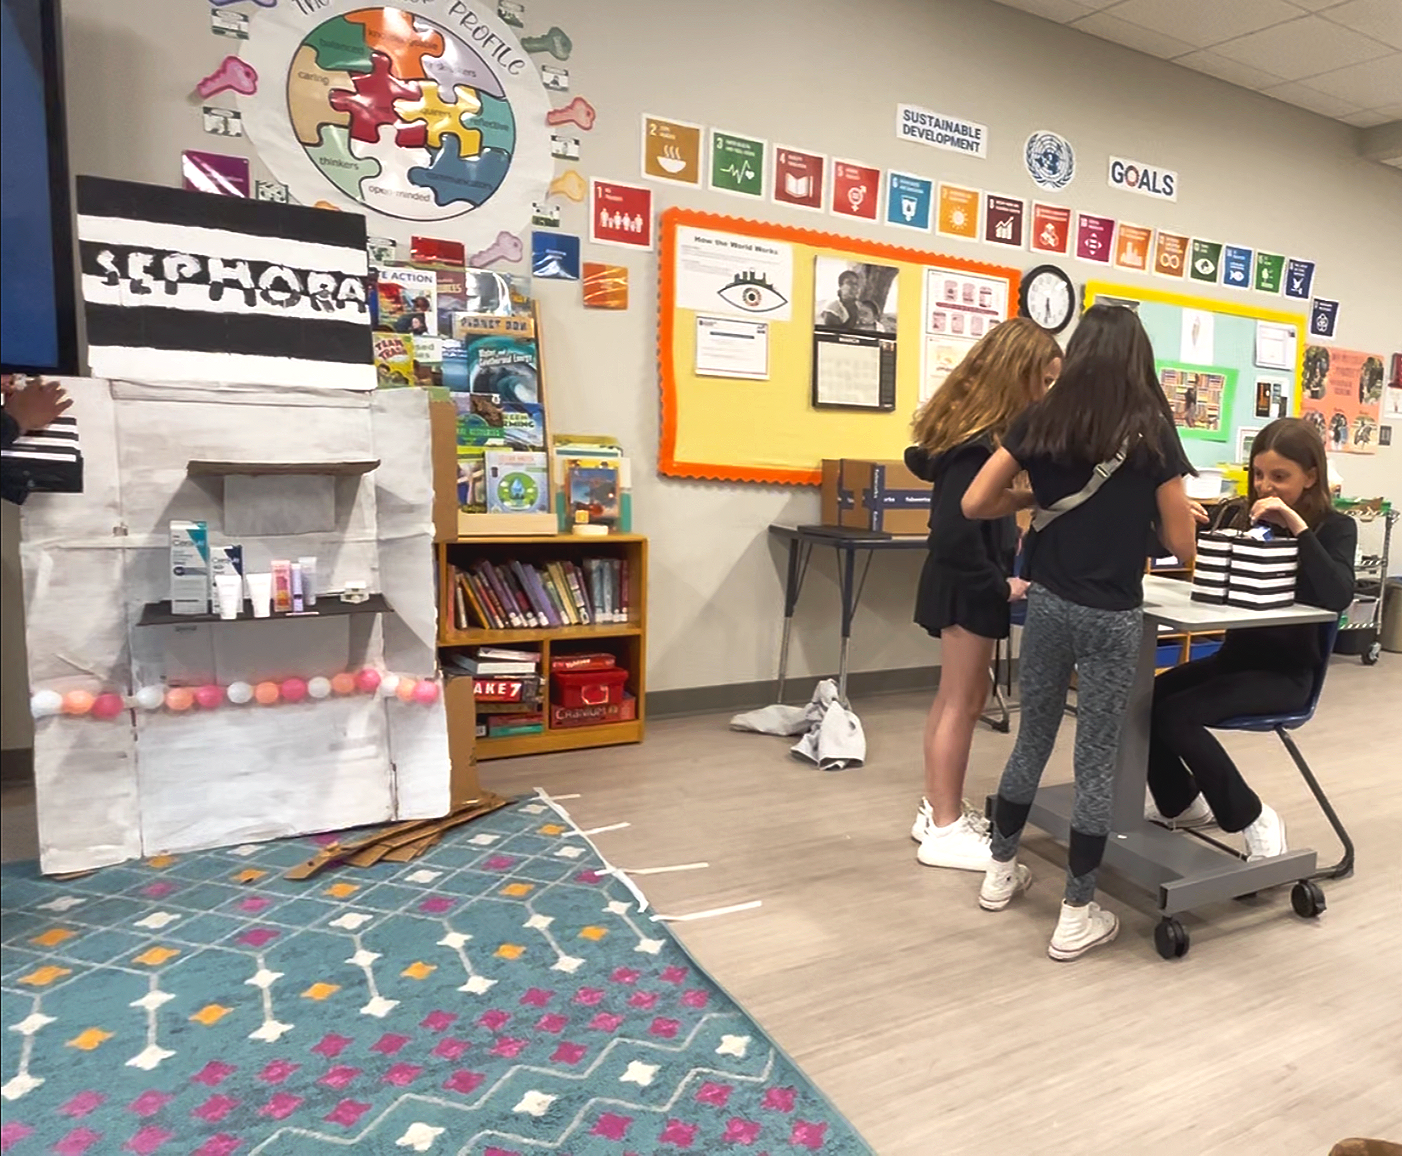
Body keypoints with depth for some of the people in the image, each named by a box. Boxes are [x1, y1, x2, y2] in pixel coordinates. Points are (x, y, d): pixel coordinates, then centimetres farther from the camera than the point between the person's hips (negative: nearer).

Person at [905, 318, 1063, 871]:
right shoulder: (978, 443, -23)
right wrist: (1000, 585, -16)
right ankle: (944, 832, 11)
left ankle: (937, 811, 28)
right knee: (962, 702, -1)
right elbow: (956, 528, -27)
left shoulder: (975, 425, 6)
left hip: (966, 581, 10)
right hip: (966, 586, -10)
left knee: (954, 699, 16)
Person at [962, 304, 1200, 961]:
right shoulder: (1152, 432, -5)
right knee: (1097, 757, 5)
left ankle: (1001, 872, 33)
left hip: (1047, 603, 3)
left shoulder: (1041, 421, 1)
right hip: (1112, 615, -3)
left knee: (1033, 739, 18)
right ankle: (1076, 916, 15)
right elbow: (1182, 545, -2)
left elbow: (975, 504, -1)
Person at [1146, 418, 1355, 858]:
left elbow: (1338, 598, -24)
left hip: (1287, 671, -5)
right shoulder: (1237, 514, 4)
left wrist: (1296, 527, -27)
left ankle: (1254, 819, -3)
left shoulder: (1335, 528, -7)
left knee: (1175, 714, -24)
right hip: (1235, 655, 5)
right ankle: (1181, 802, 14)